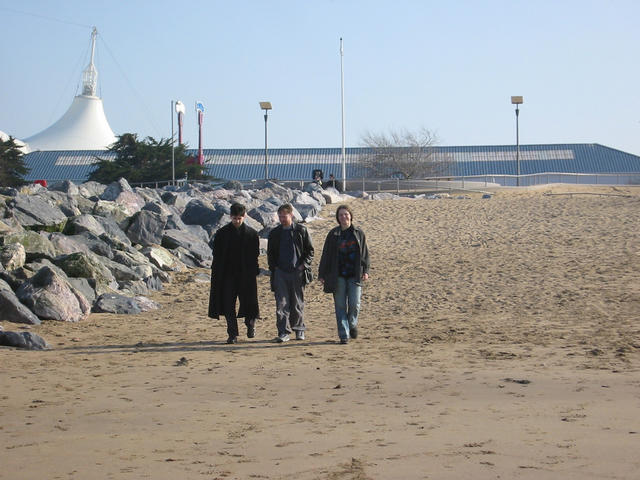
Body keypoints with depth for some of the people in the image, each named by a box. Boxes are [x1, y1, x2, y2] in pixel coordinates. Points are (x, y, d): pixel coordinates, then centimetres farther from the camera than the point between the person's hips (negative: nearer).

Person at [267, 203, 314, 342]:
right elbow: (270, 253, 16)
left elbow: (310, 250, 6)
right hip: (280, 272, 1)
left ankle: (299, 329, 23)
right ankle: (284, 332, -9)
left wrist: (303, 265, -7)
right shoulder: (274, 233, 9)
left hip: (297, 272, -1)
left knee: (298, 303, 8)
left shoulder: (301, 230, 3)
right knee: (281, 303, -8)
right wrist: (273, 268, 2)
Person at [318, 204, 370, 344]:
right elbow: (326, 255, 7)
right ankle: (343, 335, 5)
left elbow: (365, 253, 10)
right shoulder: (333, 234, 5)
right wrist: (322, 274, 4)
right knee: (340, 306, 0)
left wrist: (365, 271, -1)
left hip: (355, 275, 0)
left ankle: (352, 324, 21)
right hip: (338, 276, 0)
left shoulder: (359, 233, 7)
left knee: (354, 304, -8)